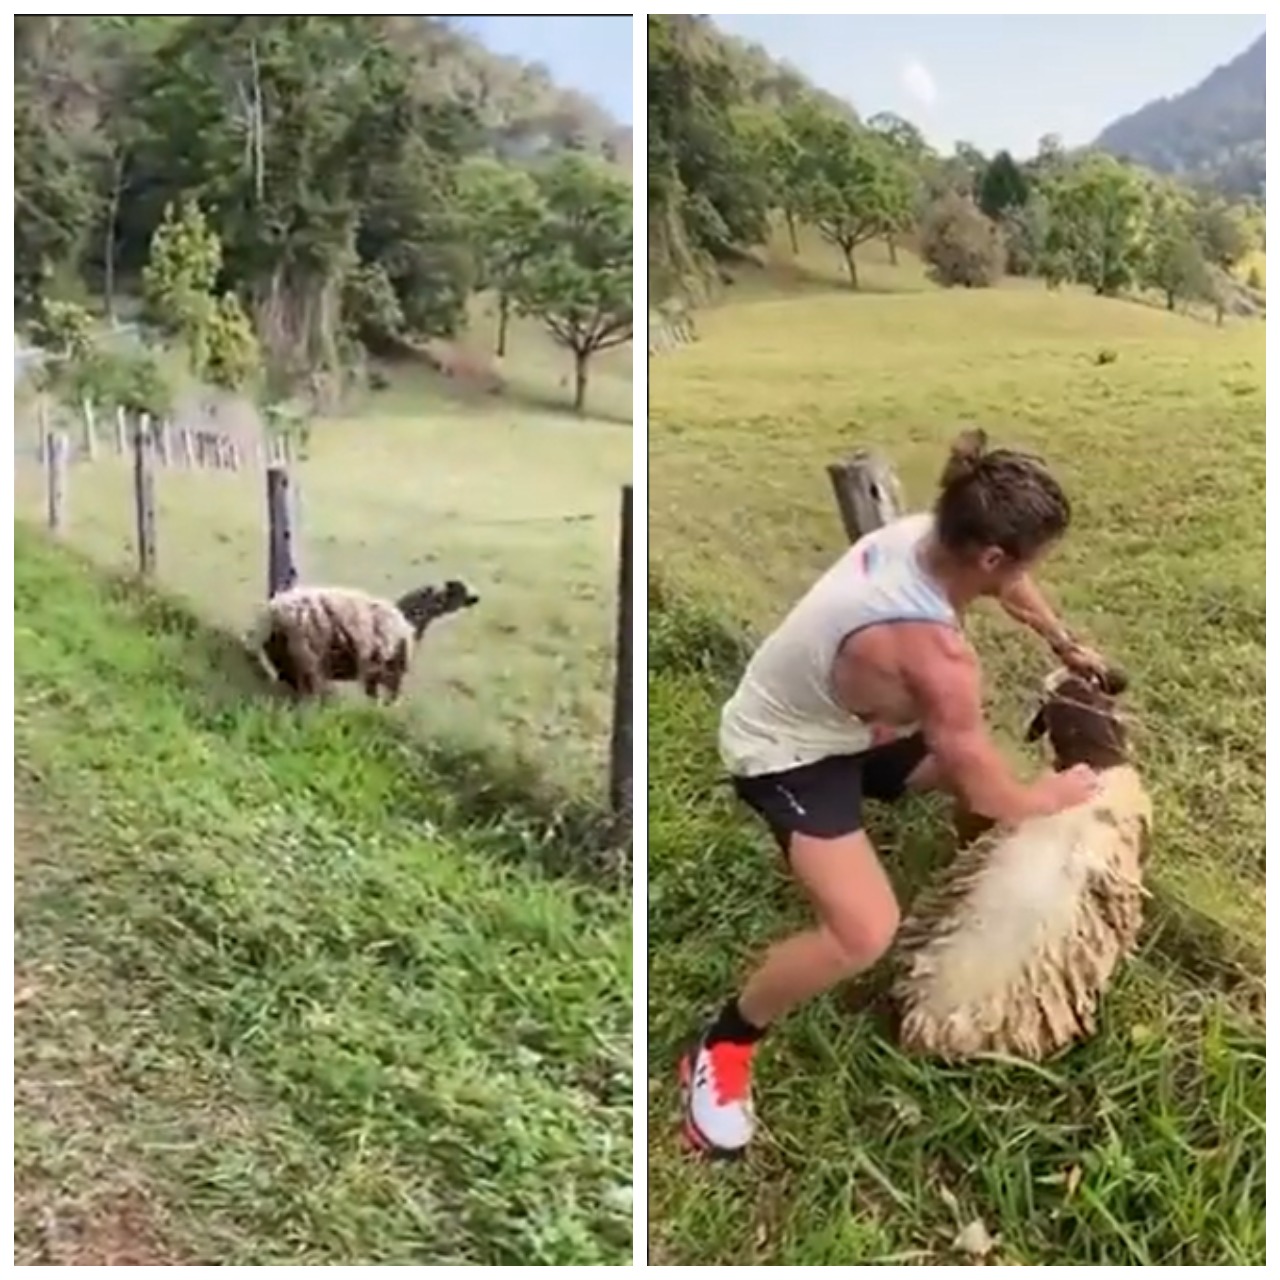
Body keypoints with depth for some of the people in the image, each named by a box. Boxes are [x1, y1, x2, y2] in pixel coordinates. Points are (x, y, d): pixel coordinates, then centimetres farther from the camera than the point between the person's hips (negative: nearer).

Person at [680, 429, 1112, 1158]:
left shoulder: (928, 534, -15)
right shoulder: (933, 653, -39)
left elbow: (1009, 590, 12)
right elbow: (989, 795, -23)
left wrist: (1065, 644, 27)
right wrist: (1056, 796, -3)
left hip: (840, 713, 9)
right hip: (787, 749, -9)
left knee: (970, 761, 16)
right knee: (866, 934, -22)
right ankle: (719, 1051, 0)